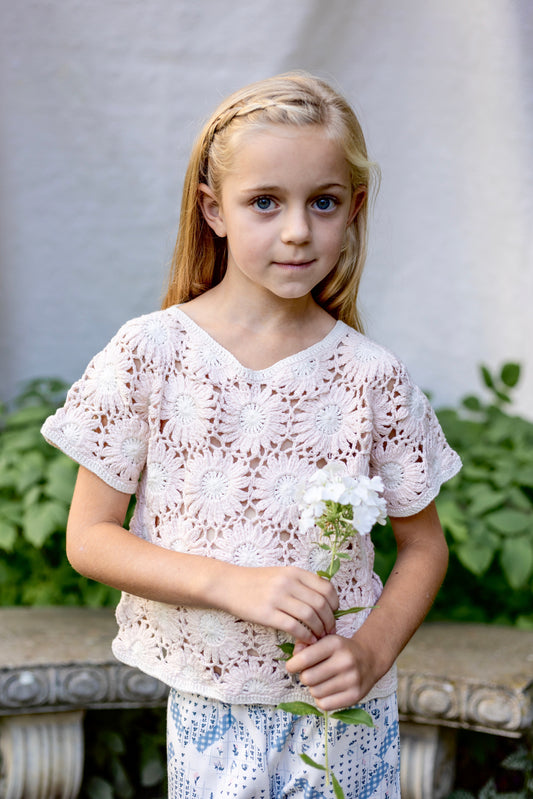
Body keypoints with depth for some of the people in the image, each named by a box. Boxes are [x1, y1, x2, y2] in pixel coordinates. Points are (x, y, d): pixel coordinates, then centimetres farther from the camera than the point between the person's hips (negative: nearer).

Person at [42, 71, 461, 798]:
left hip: (344, 712, 1)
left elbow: (424, 544, 5)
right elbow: (88, 538, -7)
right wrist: (231, 584, -20)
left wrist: (372, 652, -12)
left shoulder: (371, 376, -7)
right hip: (208, 709, -1)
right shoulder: (148, 352, -9)